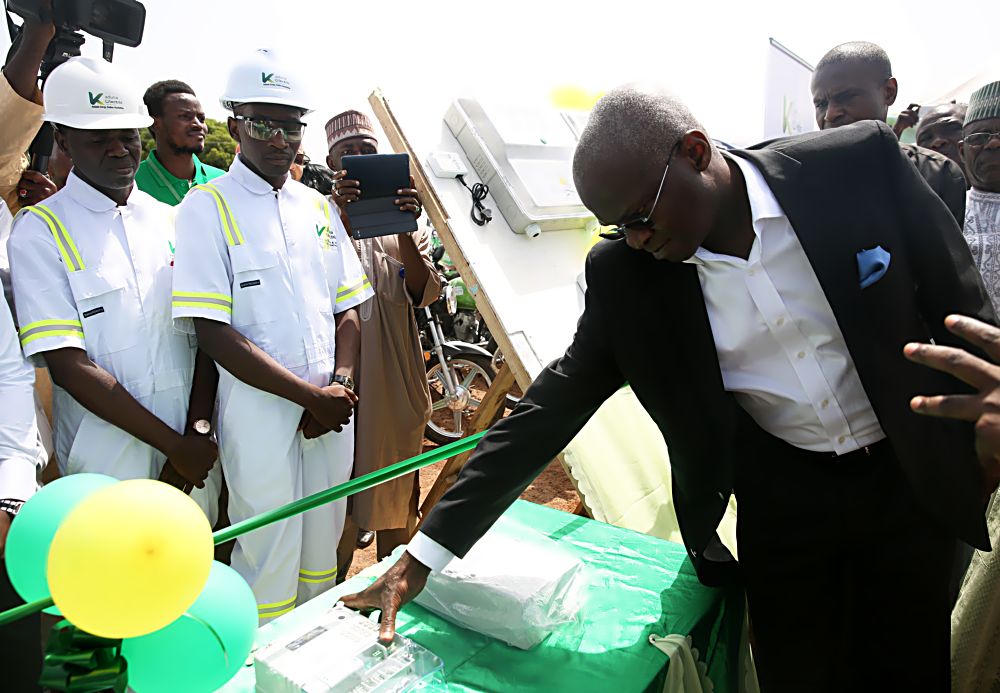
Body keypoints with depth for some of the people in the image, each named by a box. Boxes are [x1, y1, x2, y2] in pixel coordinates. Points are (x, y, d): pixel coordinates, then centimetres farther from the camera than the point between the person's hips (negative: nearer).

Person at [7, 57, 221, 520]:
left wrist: (199, 430, -8)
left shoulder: (172, 221, 8)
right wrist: (175, 445, -13)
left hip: (195, 447, 4)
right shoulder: (39, 232, -4)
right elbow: (68, 366, -11)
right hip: (109, 460, -3)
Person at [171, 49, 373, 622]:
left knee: (323, 549, 17)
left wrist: (340, 386, -6)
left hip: (331, 410, 5)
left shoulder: (319, 206, 11)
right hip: (259, 410, -5)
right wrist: (310, 396, -15)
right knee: (269, 559, 4)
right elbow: (214, 333, -13)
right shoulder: (208, 208, -5)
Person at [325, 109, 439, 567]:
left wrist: (405, 231, -22)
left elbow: (425, 293, -5)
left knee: (397, 492, 13)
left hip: (397, 379, 3)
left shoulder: (406, 220, 10)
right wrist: (344, 224, -28)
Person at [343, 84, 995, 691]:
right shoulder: (622, 273, -14)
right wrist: (424, 555, -14)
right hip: (781, 495, 0)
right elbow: (555, 405, -12)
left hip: (911, 477, 1)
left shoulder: (860, 162, -18)